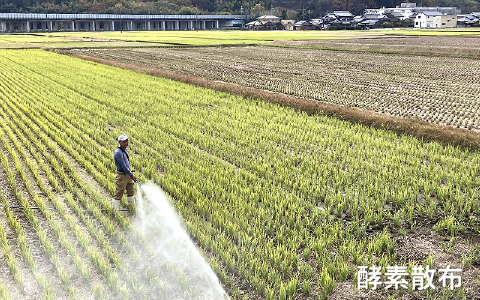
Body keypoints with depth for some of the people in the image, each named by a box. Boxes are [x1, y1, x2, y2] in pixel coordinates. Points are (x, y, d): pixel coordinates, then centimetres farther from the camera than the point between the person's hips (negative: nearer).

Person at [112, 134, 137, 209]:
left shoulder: (125, 150, 11)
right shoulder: (118, 152, -18)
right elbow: (123, 165, -20)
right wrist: (131, 175, -18)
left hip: (128, 175, 9)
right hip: (122, 175, -9)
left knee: (131, 192, 21)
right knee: (118, 194, -3)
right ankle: (115, 209, 5)